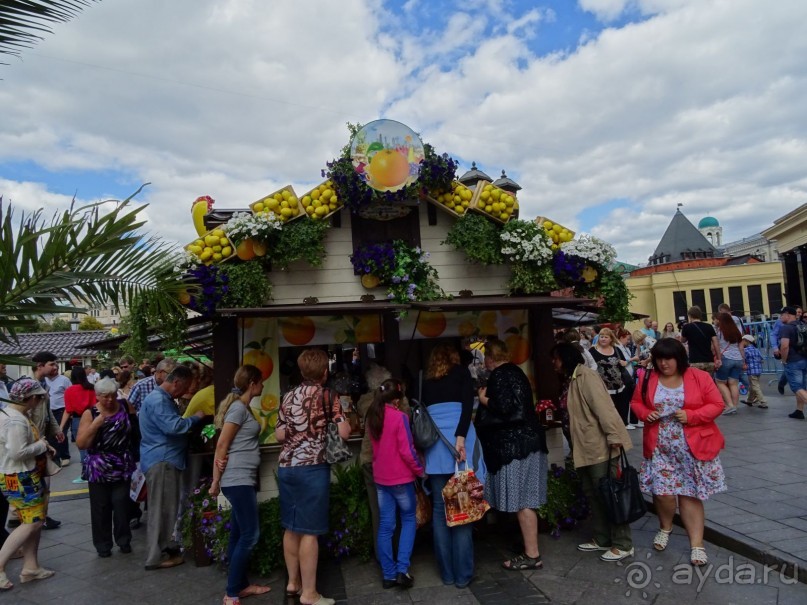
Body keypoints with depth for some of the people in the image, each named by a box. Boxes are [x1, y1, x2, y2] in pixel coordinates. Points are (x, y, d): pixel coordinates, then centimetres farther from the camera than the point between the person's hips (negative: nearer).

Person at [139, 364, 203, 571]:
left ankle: (167, 549, 26)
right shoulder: (157, 400, -18)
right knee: (161, 509, -4)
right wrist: (196, 418, -15)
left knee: (167, 508, 16)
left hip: (166, 459, 11)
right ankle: (156, 557, 4)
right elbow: (173, 427, -27)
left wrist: (192, 422, 10)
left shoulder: (164, 399, 17)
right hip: (160, 460, -11)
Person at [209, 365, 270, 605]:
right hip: (237, 480, -9)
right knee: (250, 535, -5)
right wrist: (216, 480, -12)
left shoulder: (243, 407, 14)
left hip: (245, 479, 9)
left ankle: (242, 585, 24)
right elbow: (222, 444, -16)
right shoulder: (238, 408, -14)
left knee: (239, 535, 15)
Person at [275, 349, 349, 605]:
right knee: (309, 531, -1)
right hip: (312, 468, -6)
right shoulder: (327, 395, -5)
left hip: (286, 467, 6)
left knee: (291, 527, 15)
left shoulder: (288, 397, 12)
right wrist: (343, 420, 9)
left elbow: (279, 435, 12)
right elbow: (344, 433, -11)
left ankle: (293, 581, 28)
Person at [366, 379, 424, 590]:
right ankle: (402, 569, 3)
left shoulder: (372, 417, 3)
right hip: (400, 477, -5)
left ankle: (388, 575, 16)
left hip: (380, 478, 5)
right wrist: (420, 470, -5)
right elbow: (407, 451, -17)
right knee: (409, 520, 11)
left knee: (385, 526, 10)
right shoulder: (400, 417, -16)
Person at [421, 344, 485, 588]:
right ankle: (462, 574, 8)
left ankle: (447, 573, 16)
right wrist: (460, 437, -14)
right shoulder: (461, 371, 9)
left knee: (439, 510, 10)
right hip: (457, 444, -3)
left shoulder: (427, 382, 17)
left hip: (433, 447, 3)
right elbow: (467, 405, -7)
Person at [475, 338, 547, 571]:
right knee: (525, 499, 14)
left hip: (514, 443, -10)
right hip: (526, 439, 10)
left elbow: (505, 408, -24)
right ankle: (530, 547, 22)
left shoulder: (500, 375, -13)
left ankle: (532, 555, 5)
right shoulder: (514, 371, 15)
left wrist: (484, 399, -8)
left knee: (521, 501, -3)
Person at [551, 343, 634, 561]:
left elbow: (603, 407, -22)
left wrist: (614, 438, -26)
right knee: (594, 494, 15)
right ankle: (602, 538, 27)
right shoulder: (570, 380, 16)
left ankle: (623, 544, 8)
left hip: (601, 446, -10)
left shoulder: (586, 375, -14)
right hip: (586, 448, 10)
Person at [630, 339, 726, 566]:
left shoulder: (699, 377, -5)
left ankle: (697, 544, 14)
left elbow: (716, 405, -4)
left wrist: (691, 416, -18)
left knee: (690, 494, 2)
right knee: (662, 492, -2)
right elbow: (636, 402, 11)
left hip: (693, 447, -1)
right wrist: (645, 413, -10)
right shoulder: (648, 379, 1)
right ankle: (665, 527, 29)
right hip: (660, 447, 2)